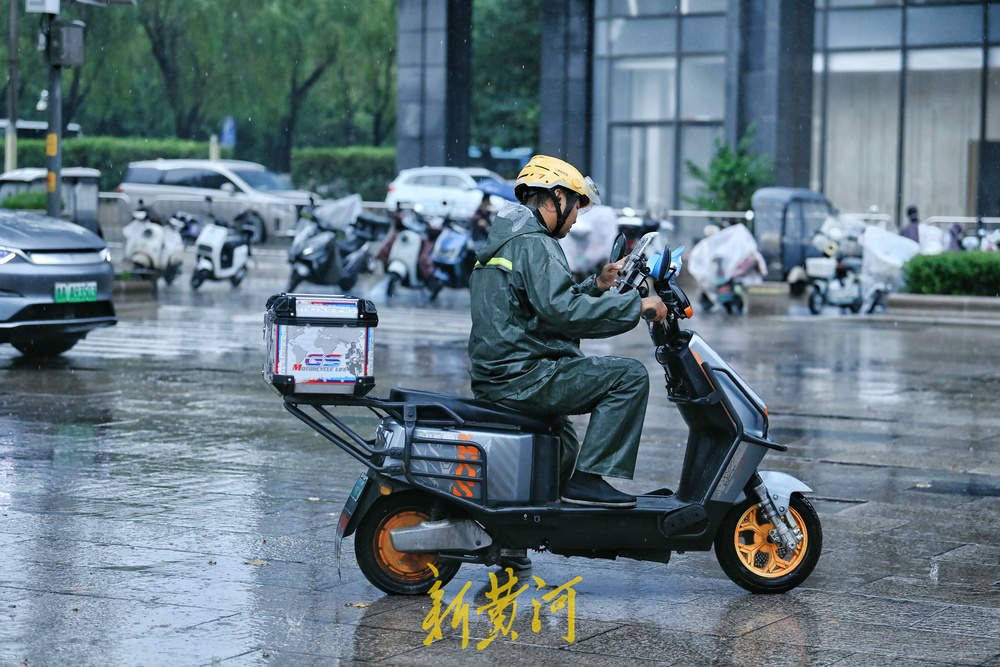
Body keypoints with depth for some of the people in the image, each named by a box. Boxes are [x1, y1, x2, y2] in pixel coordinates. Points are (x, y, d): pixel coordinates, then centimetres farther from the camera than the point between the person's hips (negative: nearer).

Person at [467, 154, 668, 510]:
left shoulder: (501, 242, 20)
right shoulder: (533, 244, -13)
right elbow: (562, 311, -26)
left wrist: (596, 285, 16)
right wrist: (637, 305, -21)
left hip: (492, 379, 11)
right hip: (522, 376, -11)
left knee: (564, 445, 33)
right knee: (629, 376, -14)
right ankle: (587, 478, -16)